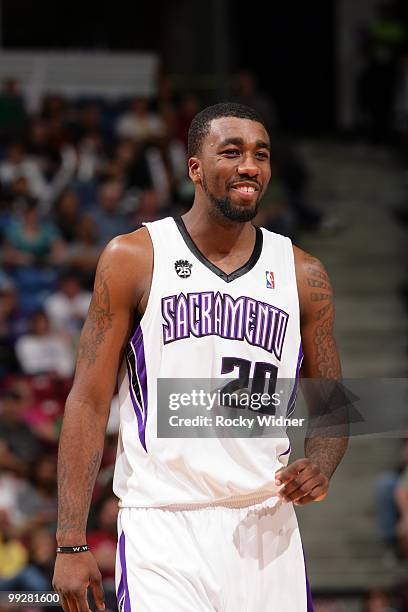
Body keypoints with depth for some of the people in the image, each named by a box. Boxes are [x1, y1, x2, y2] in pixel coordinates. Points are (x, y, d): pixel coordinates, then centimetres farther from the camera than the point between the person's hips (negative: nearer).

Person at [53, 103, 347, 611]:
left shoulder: (303, 275, 9)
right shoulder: (133, 259, 1)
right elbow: (89, 402, -1)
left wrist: (319, 466, -8)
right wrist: (71, 545, -8)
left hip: (266, 532, 3)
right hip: (163, 535, -3)